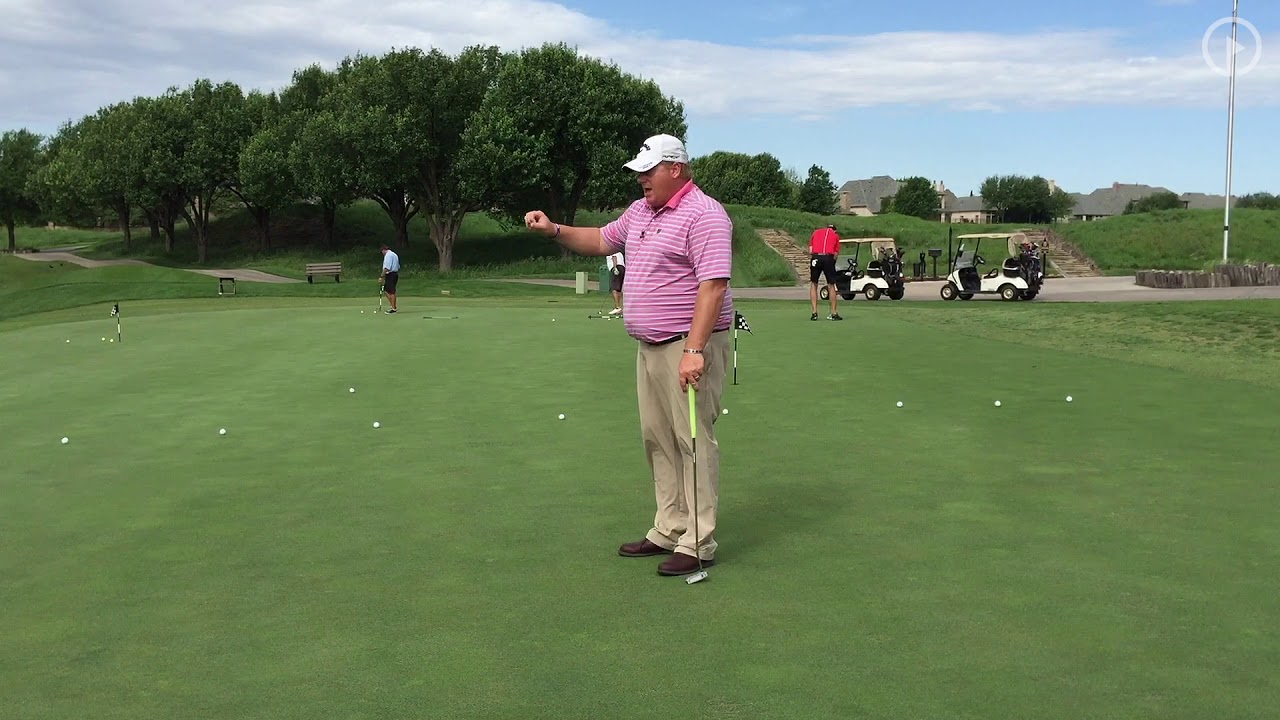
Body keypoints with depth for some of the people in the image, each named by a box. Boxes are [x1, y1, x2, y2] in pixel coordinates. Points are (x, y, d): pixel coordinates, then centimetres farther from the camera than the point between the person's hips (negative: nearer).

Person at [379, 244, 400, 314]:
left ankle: (394, 308, -6)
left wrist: (381, 276, -19)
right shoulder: (394, 254, 20)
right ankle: (393, 307, 13)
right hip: (395, 273, 10)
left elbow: (386, 268, -20)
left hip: (390, 275, -10)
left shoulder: (388, 255, -11)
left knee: (391, 292, -8)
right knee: (387, 291, 13)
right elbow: (398, 267, 23)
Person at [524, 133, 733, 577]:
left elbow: (713, 286, -22)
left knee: (693, 440, -6)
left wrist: (694, 349, -28)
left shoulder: (704, 215, -15)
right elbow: (601, 241, 29)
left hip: (688, 345, -9)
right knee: (658, 440, 13)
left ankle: (698, 544, 0)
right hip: (648, 346, 10)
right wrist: (554, 230, 13)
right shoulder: (641, 211, 14)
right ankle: (669, 531, 23)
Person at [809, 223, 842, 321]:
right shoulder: (836, 236, 18)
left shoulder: (816, 232, 21)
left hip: (816, 257, 1)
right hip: (828, 258, -1)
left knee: (813, 285, 11)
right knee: (831, 286, 9)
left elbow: (810, 251, 13)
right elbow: (836, 253, 10)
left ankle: (814, 313, 5)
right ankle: (834, 313, 11)